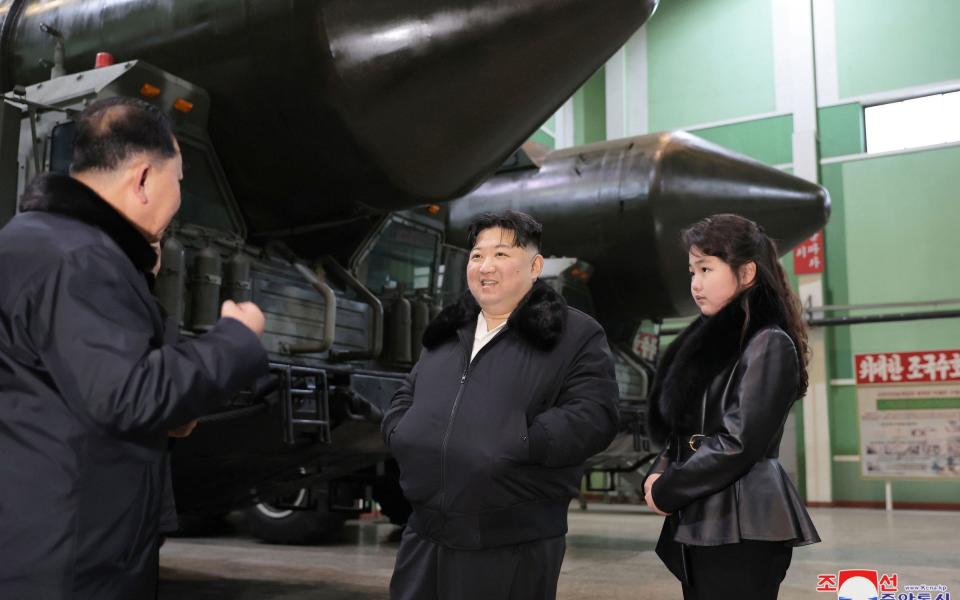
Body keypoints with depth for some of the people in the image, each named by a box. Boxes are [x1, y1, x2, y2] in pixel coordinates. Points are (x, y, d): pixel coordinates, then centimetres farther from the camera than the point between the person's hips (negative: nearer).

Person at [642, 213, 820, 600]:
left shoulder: (768, 344, -10)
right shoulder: (710, 339, 15)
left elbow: (738, 443, -17)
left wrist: (666, 491, -8)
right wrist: (658, 475, -2)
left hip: (741, 528, -8)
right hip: (698, 522, 8)